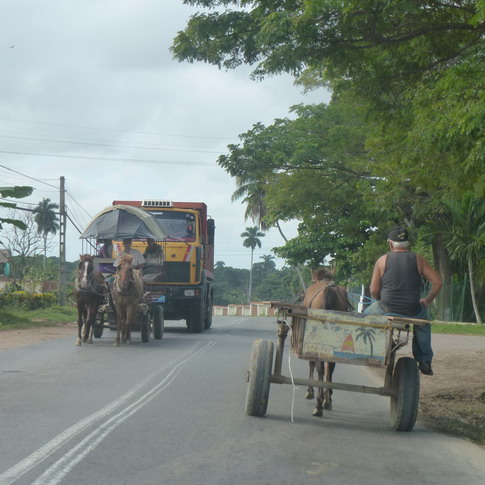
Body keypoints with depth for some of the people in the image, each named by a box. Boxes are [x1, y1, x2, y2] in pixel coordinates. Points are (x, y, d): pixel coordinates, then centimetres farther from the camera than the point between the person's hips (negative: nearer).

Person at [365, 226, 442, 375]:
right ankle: (424, 361, 31)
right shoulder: (418, 260, 1)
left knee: (367, 314, 30)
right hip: (413, 312, 1)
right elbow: (437, 282, -2)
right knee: (423, 318, 35)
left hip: (386, 311, -1)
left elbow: (374, 291, -1)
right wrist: (427, 300, 11)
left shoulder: (382, 260, -1)